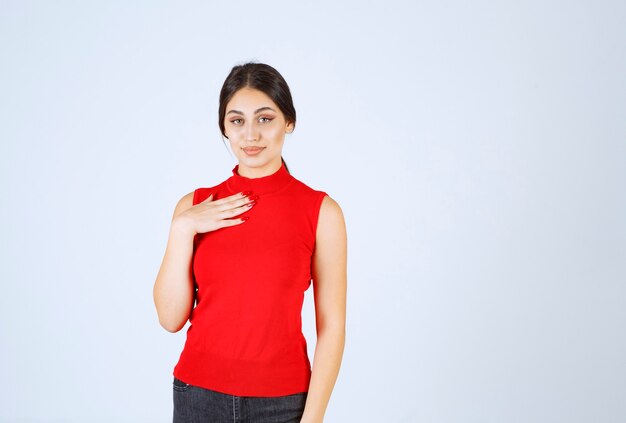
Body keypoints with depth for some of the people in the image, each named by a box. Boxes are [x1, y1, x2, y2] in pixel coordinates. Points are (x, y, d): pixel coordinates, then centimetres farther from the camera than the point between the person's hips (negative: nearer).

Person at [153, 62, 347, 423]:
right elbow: (171, 318, -3)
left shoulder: (321, 211, -8)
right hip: (200, 394, 2)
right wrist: (182, 230, -12)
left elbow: (332, 326, -7)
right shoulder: (194, 207, 0)